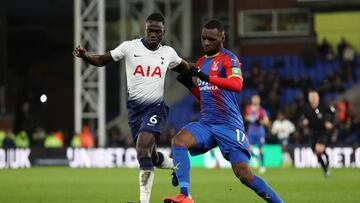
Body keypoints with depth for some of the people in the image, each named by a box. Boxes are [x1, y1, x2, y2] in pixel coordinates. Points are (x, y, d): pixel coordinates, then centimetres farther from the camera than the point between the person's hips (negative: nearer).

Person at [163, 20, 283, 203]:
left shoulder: (229, 59, -6)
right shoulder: (201, 62, 18)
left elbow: (236, 85, -27)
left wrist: (206, 78, -35)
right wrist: (190, 85, 7)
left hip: (229, 125, -6)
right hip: (206, 124, 6)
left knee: (244, 175, -14)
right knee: (178, 141, -23)